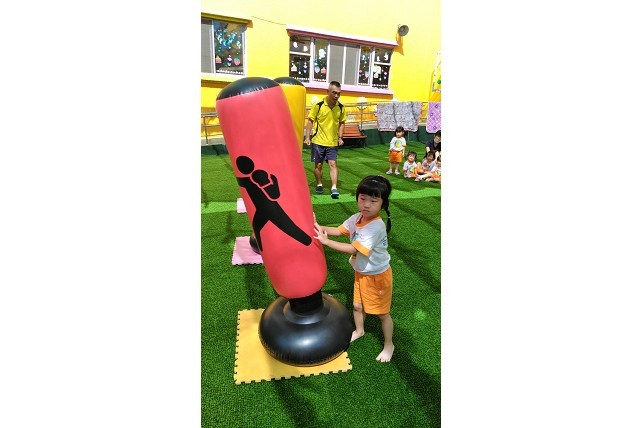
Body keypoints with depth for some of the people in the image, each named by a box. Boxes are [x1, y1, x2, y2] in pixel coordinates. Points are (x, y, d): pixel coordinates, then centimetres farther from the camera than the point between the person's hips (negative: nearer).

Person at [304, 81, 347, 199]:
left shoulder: (341, 107, -2)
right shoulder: (318, 105, -10)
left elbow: (342, 123, 12)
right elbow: (310, 121, -3)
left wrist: (340, 137, 2)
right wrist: (307, 137, -8)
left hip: (333, 142, 1)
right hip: (318, 141, -1)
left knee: (333, 164, -6)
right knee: (318, 165, 7)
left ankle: (334, 188, -5)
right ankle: (319, 185, 26)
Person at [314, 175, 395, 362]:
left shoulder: (376, 226, -34)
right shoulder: (357, 218, -10)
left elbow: (353, 249, -35)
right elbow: (339, 230, -3)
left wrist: (326, 241, -34)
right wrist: (319, 227, -21)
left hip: (377, 275, -7)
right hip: (361, 272, 7)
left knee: (382, 312, 12)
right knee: (357, 305, 23)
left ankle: (388, 345, 35)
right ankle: (359, 330, 52)